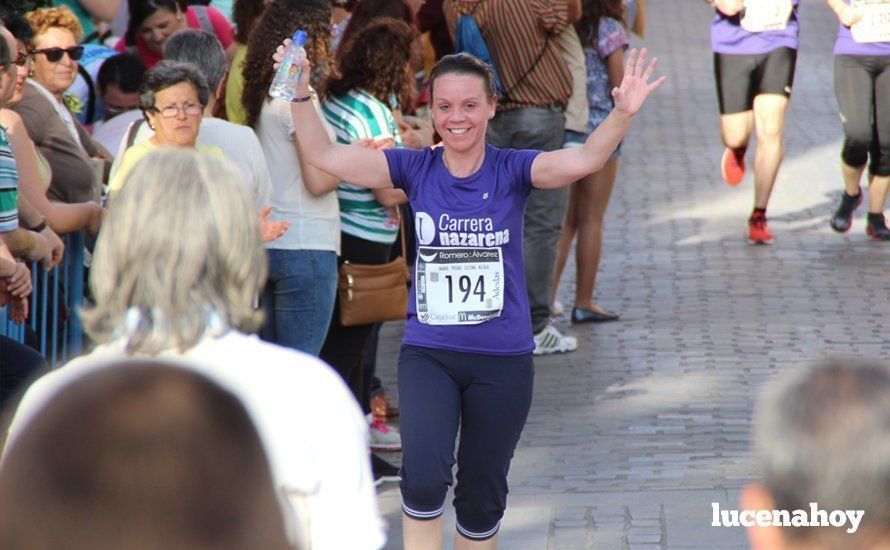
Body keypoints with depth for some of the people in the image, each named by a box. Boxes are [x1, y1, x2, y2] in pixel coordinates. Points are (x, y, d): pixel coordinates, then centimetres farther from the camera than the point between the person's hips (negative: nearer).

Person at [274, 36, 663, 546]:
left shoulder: (511, 170, -5)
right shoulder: (415, 169, -1)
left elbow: (584, 159, -22)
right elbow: (325, 155, -5)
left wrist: (623, 114, -39)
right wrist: (301, 94, -20)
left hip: (503, 360, 0)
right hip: (428, 355, 0)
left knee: (482, 498, 12)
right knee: (423, 477, -21)